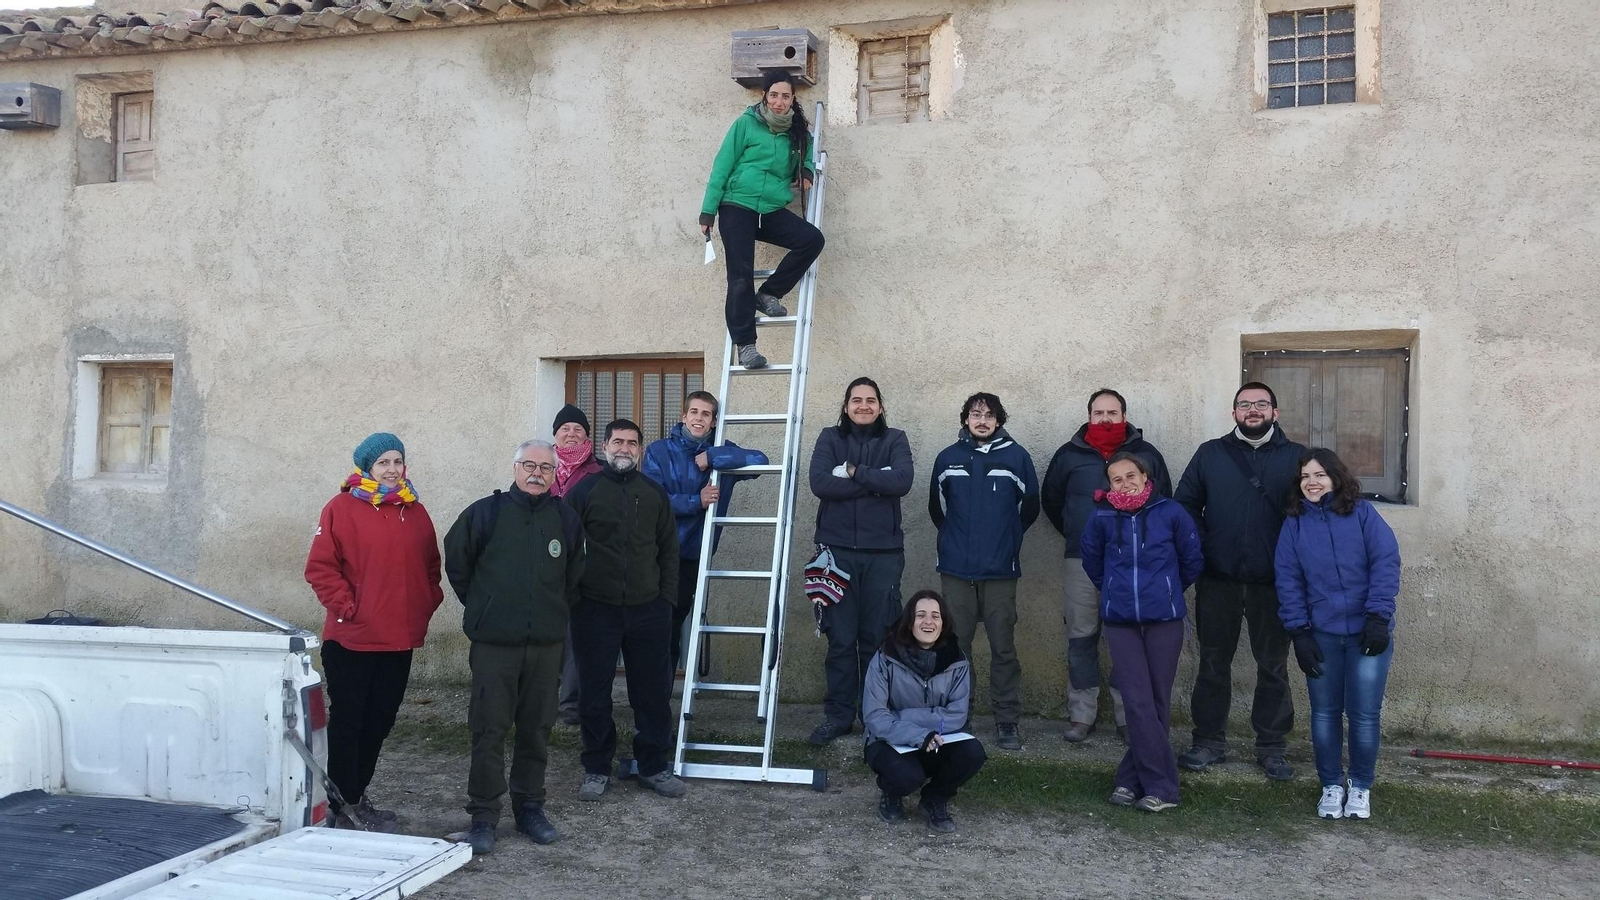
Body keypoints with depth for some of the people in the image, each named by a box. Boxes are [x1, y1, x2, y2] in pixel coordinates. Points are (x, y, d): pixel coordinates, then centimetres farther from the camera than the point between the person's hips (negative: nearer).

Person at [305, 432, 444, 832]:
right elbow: (320, 566, -9)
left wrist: (426, 606, 7)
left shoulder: (415, 512, 11)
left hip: (400, 641, 5)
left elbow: (430, 567, 18)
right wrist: (346, 607, -13)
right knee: (347, 722, 2)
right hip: (351, 639, -5)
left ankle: (357, 795, 29)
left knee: (380, 721, 13)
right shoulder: (342, 508, -6)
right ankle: (341, 806, 12)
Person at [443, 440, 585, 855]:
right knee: (489, 731, 0)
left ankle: (530, 807, 24)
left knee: (537, 730, 10)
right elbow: (456, 563, 8)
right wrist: (481, 605, 11)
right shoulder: (485, 513, -4)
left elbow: (575, 576, 18)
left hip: (546, 645, 3)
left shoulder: (566, 518, 4)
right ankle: (484, 816, 9)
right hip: (494, 644, -2)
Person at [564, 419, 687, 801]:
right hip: (595, 610, -2)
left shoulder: (655, 494, 9)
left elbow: (668, 552, 11)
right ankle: (596, 768, 19)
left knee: (653, 691, 7)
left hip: (648, 611, 2)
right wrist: (571, 597, -3)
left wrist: (667, 598, 5)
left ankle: (654, 766, 20)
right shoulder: (584, 492, 1)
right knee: (594, 693, 5)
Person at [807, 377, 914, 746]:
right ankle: (838, 715, 15)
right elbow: (820, 482, -12)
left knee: (877, 638, 6)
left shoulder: (894, 440, 5)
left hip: (883, 552, 0)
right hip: (838, 550, 0)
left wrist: (855, 472, -11)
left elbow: (902, 481, -13)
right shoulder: (830, 438, 5)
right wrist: (875, 482, -12)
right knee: (840, 638, 4)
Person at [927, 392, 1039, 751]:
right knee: (955, 644, 6)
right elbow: (937, 506, 16)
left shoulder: (1016, 456, 0)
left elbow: (1029, 506, 9)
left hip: (1000, 571, -1)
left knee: (1003, 647, 1)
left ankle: (1007, 720, 9)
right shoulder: (948, 458, 6)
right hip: (956, 569, 2)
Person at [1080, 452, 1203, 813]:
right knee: (1139, 704, -6)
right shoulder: (1102, 518, -3)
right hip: (1121, 621, 0)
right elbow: (1091, 561, 17)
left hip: (1164, 620, 0)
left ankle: (1132, 779, 14)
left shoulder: (1170, 513, -6)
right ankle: (1161, 786, -1)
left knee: (1157, 702, 4)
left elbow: (1193, 560, 8)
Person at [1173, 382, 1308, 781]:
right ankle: (1209, 741, 20)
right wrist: (1199, 550, -5)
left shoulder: (1296, 457, 3)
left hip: (1273, 583, -1)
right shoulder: (1210, 454, 6)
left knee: (1273, 666, 8)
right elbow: (1185, 504, 6)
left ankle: (1271, 747, 19)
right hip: (1218, 582, 1)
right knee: (1213, 663, 9)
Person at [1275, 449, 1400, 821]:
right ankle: (1332, 785, 24)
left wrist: (1378, 616, -14)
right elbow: (1288, 580, 4)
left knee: (1364, 714, 1)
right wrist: (1299, 631, -3)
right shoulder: (1294, 523, 5)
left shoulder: (1363, 514, -1)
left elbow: (1386, 564, -7)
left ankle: (1360, 787, 20)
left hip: (1367, 632, -2)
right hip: (1321, 635, 2)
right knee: (1324, 713, 8)